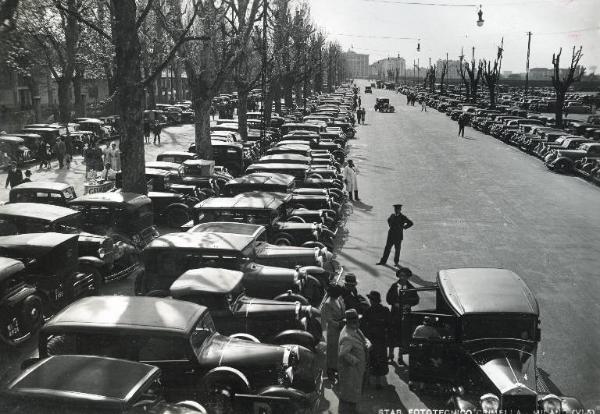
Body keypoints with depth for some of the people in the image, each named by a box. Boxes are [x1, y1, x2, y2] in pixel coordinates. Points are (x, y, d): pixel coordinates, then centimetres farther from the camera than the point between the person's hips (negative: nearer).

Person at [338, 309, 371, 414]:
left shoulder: (356, 330, 2)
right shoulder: (347, 337, -30)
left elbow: (364, 339, 12)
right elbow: (343, 354, -41)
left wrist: (368, 343, -11)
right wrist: (355, 361, -29)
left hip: (357, 369, 10)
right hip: (350, 369, -10)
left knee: (355, 391, 26)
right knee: (349, 394, 3)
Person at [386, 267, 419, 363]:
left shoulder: (411, 288, 1)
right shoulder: (394, 286, 3)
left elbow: (416, 300, 4)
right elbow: (388, 298, 5)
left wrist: (409, 304, -13)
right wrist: (394, 304, -10)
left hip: (405, 315, 0)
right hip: (395, 313, 1)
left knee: (403, 336, 2)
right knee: (392, 334, 3)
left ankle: (400, 356, 14)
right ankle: (390, 354, 20)